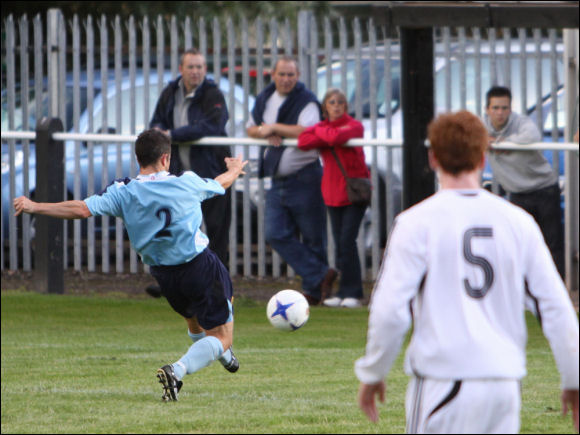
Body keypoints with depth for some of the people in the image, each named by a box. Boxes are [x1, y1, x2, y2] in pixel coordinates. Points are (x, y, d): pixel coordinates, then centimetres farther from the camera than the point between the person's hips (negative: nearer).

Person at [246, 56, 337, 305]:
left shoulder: (306, 102, -10)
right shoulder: (264, 100, 12)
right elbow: (250, 128, 19)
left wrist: (274, 128, -17)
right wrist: (265, 133, -4)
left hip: (304, 178, -7)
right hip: (278, 181, 7)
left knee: (313, 238, 1)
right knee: (276, 235, -6)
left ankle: (313, 289, 11)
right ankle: (320, 276, -4)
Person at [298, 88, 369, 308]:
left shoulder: (354, 126, -5)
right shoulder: (322, 127, 9)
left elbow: (337, 137, -26)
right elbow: (303, 141, -10)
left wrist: (321, 133, -6)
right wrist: (329, 138, -18)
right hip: (333, 192, 5)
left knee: (347, 241, -12)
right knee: (339, 243, 5)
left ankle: (352, 293, -8)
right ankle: (345, 292, 11)